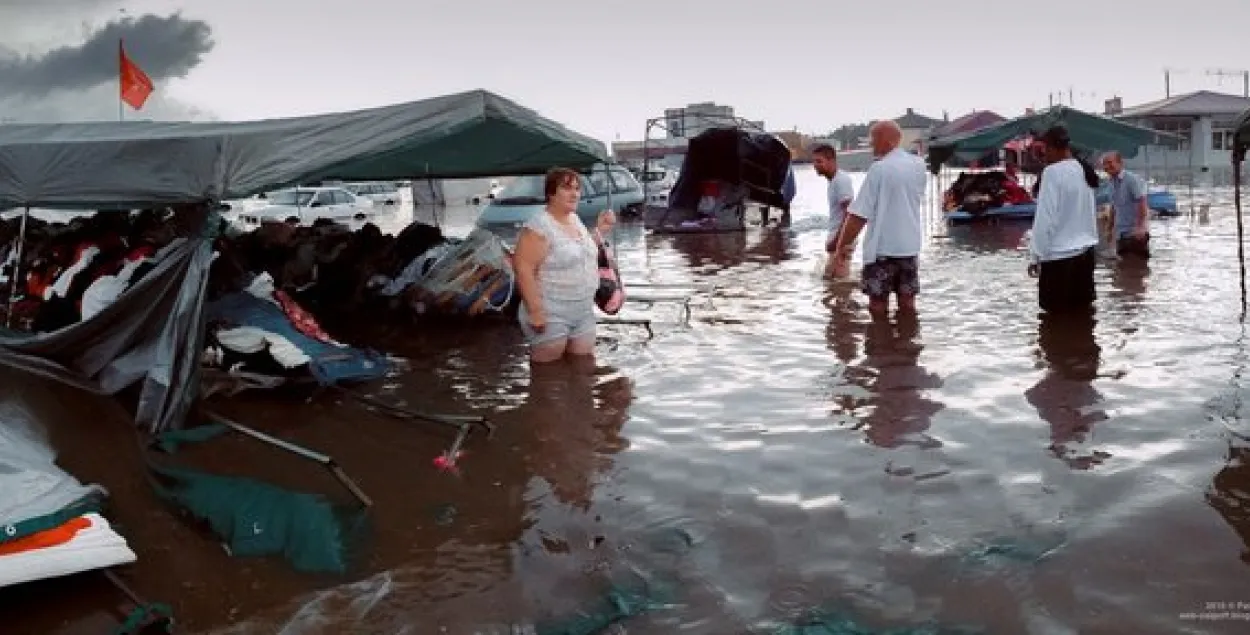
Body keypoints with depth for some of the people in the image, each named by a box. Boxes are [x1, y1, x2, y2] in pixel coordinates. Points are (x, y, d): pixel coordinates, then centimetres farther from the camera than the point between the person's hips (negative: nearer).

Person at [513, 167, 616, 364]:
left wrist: (600, 230, 11)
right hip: (550, 316, -8)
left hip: (584, 314, 8)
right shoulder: (539, 226, -17)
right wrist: (535, 311, -27)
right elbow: (523, 268, -23)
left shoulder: (575, 219, 10)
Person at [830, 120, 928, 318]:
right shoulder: (918, 165, 4)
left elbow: (859, 215, -17)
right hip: (910, 245, 6)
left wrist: (842, 246, -9)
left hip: (882, 247, -6)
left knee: (878, 304, 5)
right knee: (907, 302, 14)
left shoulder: (879, 169, -14)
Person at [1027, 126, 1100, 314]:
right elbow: (1090, 213, 15)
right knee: (1081, 309, 13)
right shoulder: (1084, 171, 10)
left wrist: (1036, 256, -11)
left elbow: (1045, 218, -15)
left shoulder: (1053, 172, -13)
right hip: (1085, 252, 7)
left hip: (1059, 255, -7)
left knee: (1058, 313, 0)